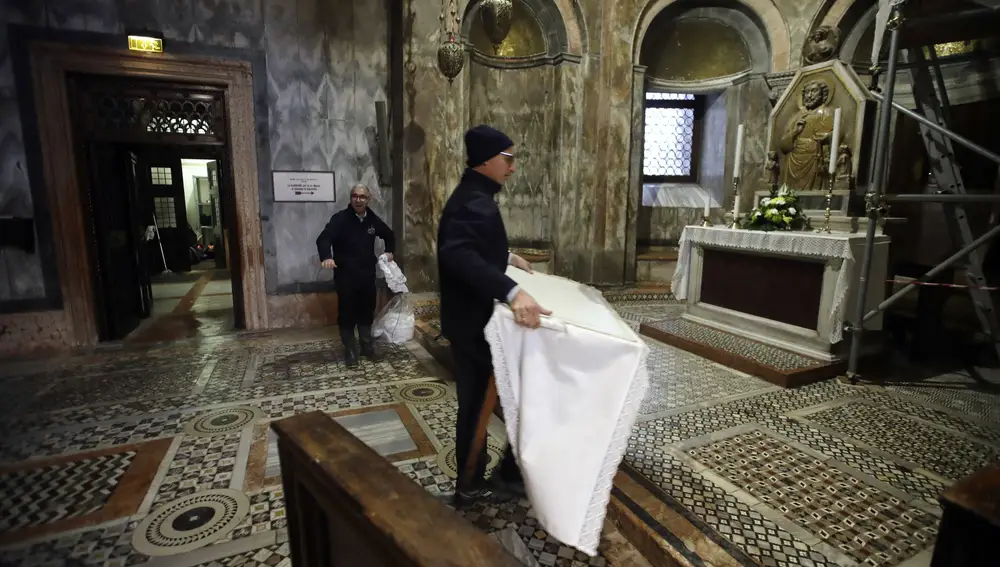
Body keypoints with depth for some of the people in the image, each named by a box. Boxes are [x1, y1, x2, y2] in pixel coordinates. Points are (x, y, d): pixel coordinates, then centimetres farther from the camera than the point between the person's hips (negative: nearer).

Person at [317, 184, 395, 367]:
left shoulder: (373, 220, 4)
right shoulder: (340, 219, -12)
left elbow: (389, 235, 24)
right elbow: (323, 238, -27)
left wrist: (389, 251, 9)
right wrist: (326, 257, -45)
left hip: (367, 275, 5)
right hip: (345, 276, -4)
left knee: (366, 312, 14)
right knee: (347, 314, 3)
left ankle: (367, 346, 29)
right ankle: (350, 351, 17)